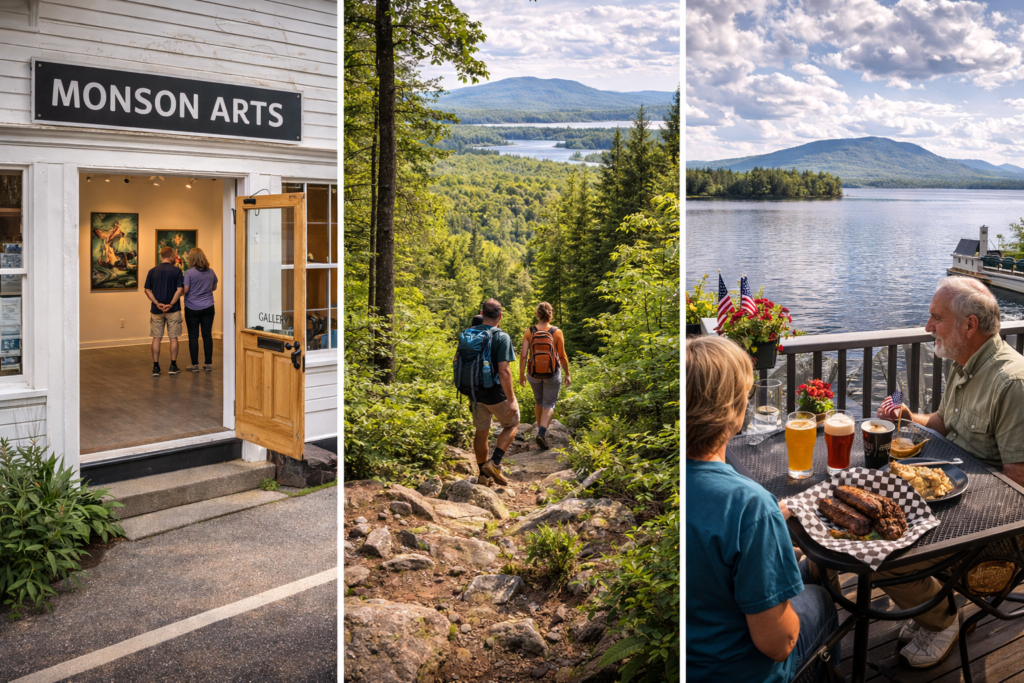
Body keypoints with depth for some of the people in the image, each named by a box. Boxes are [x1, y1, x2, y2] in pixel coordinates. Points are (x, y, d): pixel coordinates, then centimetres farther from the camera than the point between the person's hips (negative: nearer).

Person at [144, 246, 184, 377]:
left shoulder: (152, 271, 4)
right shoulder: (176, 270, -5)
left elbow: (147, 290, -1)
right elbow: (180, 289, -14)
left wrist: (157, 303, -9)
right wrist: (171, 304, -13)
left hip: (156, 310, 2)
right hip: (173, 310, -2)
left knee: (157, 338, 7)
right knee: (173, 338, 6)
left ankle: (156, 367, 8)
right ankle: (173, 366, 9)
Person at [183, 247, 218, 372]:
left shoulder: (189, 273, -11)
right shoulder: (211, 272, 2)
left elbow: (185, 290, -13)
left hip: (192, 309, -3)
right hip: (208, 307, 3)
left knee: (193, 336, 4)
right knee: (207, 335, 7)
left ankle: (195, 364, 7)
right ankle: (208, 363, 11)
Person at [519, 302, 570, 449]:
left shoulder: (529, 332, -8)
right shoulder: (556, 332, -11)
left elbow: (523, 355, -9)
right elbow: (562, 356, -7)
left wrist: (521, 374, 2)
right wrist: (567, 374, 6)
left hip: (534, 374, 2)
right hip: (552, 374, -2)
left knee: (538, 401, 23)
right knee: (549, 404, 6)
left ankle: (541, 430, 35)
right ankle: (542, 432, -15)